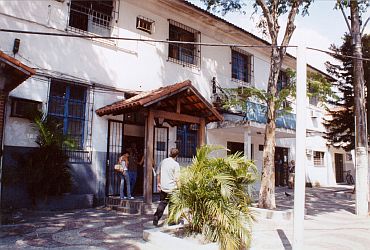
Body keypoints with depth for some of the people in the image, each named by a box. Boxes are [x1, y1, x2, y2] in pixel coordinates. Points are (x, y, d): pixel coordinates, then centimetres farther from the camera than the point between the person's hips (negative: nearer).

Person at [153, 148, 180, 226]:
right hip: (171, 188, -4)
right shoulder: (176, 164, -13)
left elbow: (158, 173, 12)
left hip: (163, 187, 4)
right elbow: (176, 178, -14)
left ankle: (156, 218, 3)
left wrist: (158, 184, 21)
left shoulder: (163, 161, 4)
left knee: (162, 203, 13)